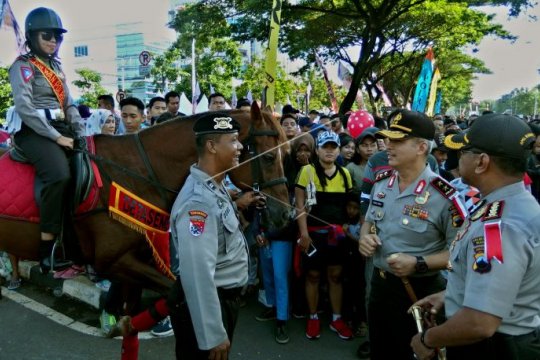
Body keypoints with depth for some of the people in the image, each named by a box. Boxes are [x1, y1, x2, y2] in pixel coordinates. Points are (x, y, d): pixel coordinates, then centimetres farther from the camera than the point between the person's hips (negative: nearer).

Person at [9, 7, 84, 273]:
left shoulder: (56, 66, 21)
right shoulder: (23, 66, -1)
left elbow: (69, 104, 18)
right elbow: (24, 108, -15)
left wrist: (80, 133, 3)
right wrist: (56, 137, -19)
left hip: (62, 130, 8)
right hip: (36, 132, -8)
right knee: (60, 175, -32)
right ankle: (47, 249, -25)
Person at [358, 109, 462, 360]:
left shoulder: (444, 195, -21)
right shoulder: (381, 181, 1)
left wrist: (418, 264, -28)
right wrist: (364, 236, -6)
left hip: (418, 291, -6)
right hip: (379, 282, 6)